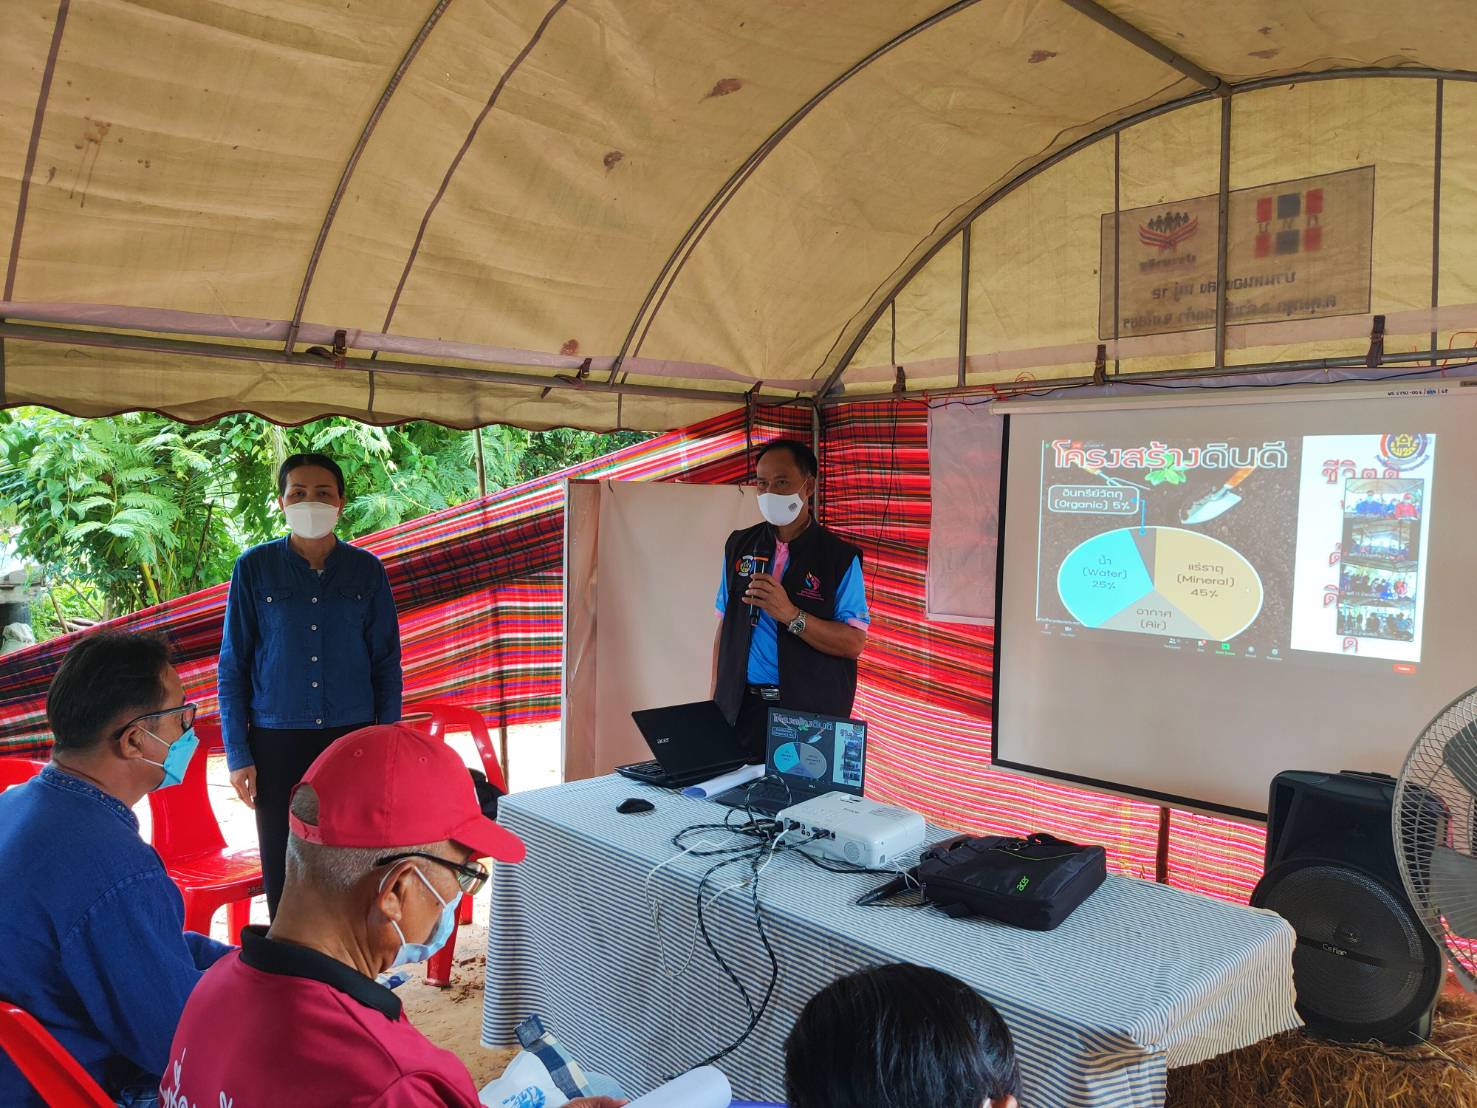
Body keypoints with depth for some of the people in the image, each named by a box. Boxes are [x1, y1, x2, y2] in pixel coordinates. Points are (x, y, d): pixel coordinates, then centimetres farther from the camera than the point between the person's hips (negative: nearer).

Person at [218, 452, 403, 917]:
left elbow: (386, 664, 5)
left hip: (353, 739, 1)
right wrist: (238, 754, -2)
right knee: (283, 869, 8)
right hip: (277, 743, 0)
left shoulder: (367, 570, 1)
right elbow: (233, 665, 2)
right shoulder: (254, 568, -1)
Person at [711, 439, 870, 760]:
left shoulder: (840, 556, -4)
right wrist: (714, 702, 6)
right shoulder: (739, 546, 10)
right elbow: (724, 626, 12)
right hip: (741, 708, 3)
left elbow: (854, 643, -10)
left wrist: (790, 615, -22)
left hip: (812, 714, -3)